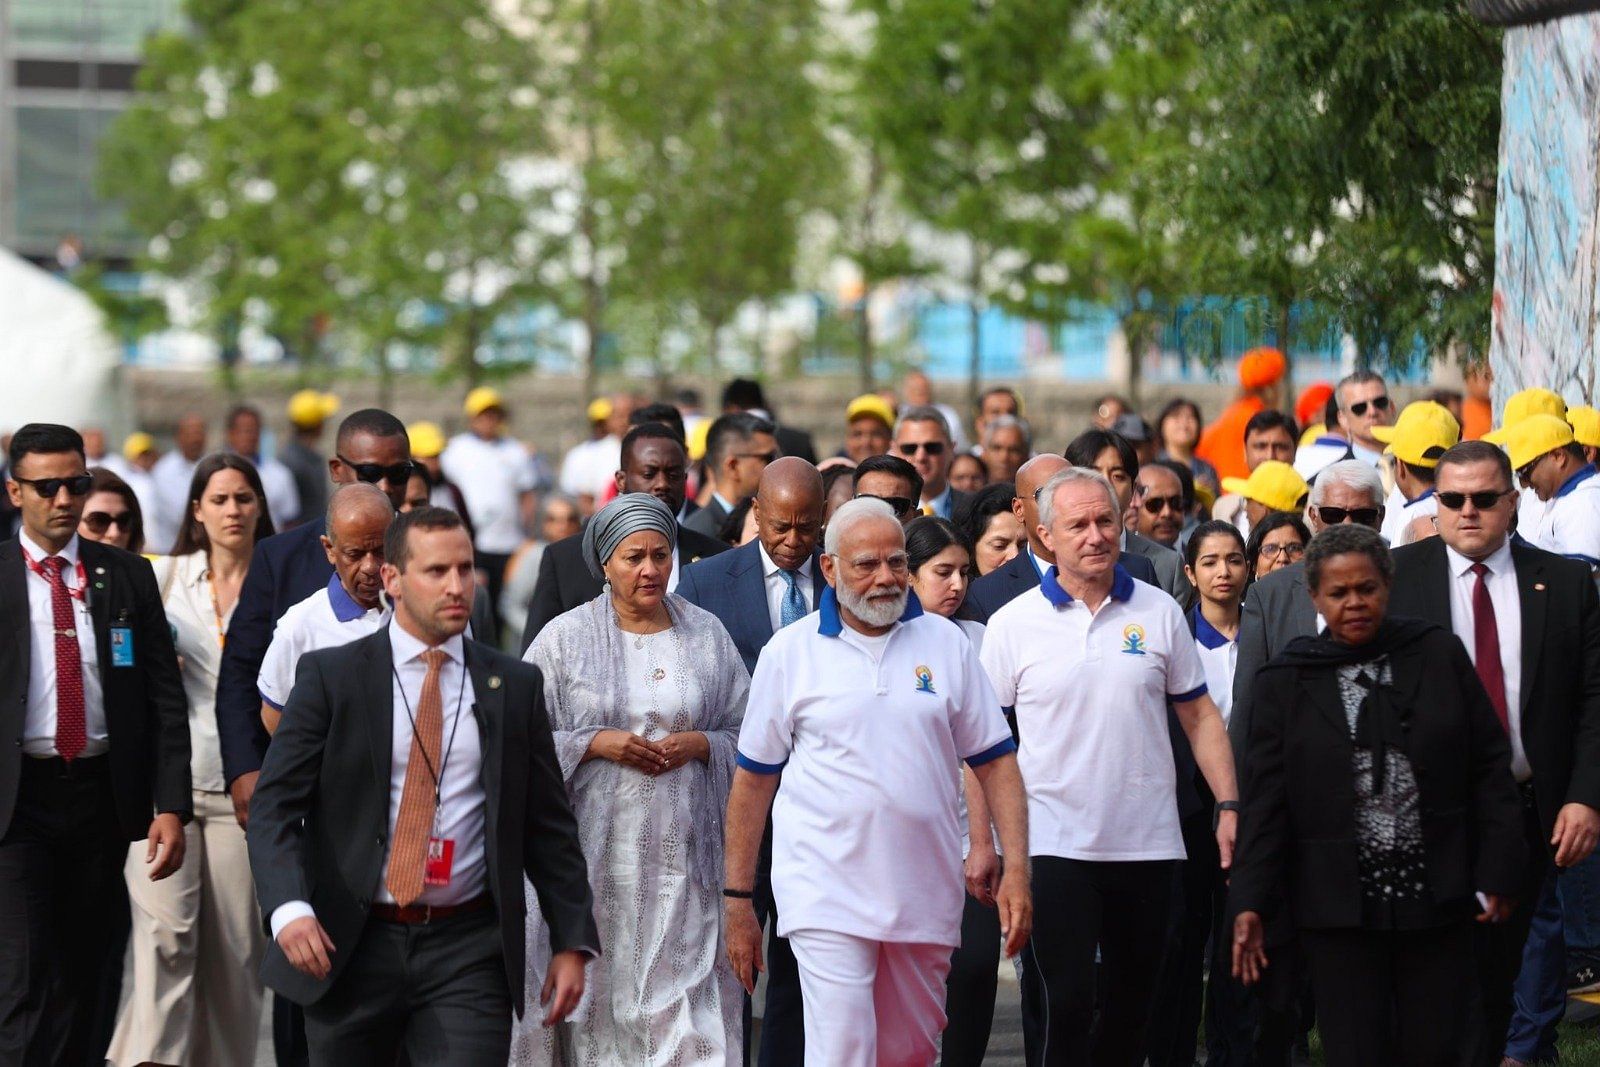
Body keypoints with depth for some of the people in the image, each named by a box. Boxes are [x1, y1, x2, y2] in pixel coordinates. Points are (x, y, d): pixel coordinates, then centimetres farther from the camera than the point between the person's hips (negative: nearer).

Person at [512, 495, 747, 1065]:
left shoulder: (707, 635, 9)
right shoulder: (565, 637, 3)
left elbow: (744, 732, 12)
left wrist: (698, 745, -7)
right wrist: (597, 743, -12)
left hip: (680, 848, 1)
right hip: (594, 846, -1)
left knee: (683, 988, -7)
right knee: (593, 988, -2)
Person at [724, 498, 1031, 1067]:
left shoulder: (945, 643, 7)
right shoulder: (790, 652, 1)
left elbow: (995, 760, 8)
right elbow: (753, 779, 6)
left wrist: (1016, 869, -2)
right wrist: (737, 900, 4)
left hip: (925, 897, 3)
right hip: (827, 896, -3)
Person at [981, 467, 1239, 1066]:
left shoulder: (1159, 613, 5)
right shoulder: (1012, 625, 0)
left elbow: (1198, 716, 10)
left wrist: (1229, 807, 0)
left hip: (1148, 844, 2)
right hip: (1053, 847, -2)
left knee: (1132, 1004, 10)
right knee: (1060, 1005, -6)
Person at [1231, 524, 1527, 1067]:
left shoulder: (1441, 655, 6)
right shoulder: (1285, 683, 5)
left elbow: (1489, 767, 6)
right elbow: (1268, 801, 3)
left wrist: (1497, 875, 0)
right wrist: (1252, 902, -5)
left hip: (1437, 899, 0)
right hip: (1340, 904, 0)